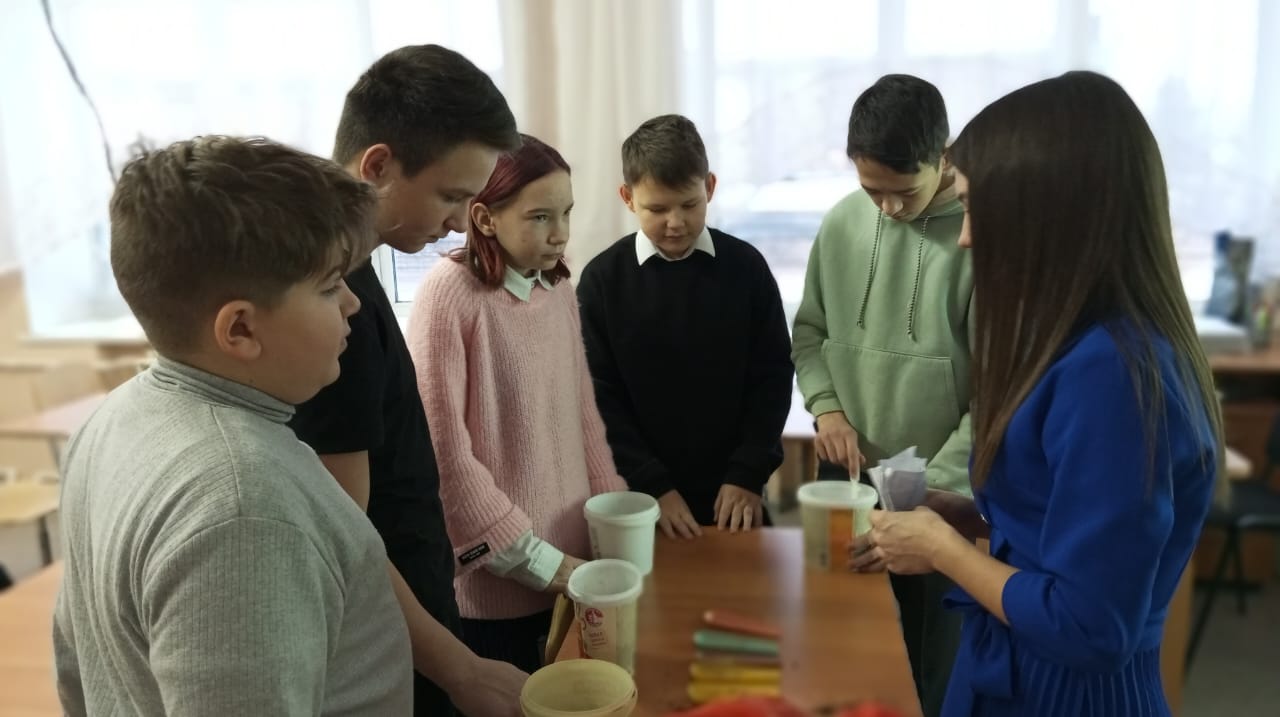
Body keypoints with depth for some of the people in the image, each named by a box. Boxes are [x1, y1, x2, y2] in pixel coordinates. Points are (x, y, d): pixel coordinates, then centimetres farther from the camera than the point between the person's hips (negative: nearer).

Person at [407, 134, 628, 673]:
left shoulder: (559, 288, 4)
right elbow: (444, 452, -18)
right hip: (495, 580, -6)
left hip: (571, 562, 6)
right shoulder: (449, 293, -17)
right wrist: (534, 558, -15)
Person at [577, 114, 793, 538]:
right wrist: (652, 486, -13)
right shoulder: (602, 279, -7)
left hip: (734, 488, 1)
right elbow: (601, 397, -7)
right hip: (641, 493, -1)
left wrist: (748, 475, -8)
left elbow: (774, 375, -1)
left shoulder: (746, 266, -3)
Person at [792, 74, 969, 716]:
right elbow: (809, 331, 10)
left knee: (932, 662, 13)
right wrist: (825, 407, -7)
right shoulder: (842, 222, -1)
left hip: (941, 487, -4)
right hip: (847, 473, 4)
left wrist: (935, 484, -17)